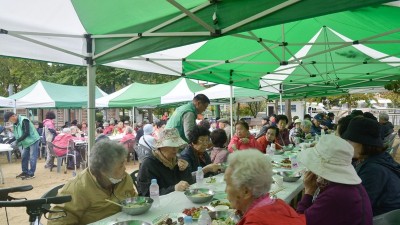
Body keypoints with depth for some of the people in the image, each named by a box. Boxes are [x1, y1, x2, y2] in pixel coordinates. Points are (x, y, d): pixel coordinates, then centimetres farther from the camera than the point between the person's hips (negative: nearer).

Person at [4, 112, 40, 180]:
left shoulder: (24, 120, -20)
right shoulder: (15, 124, 7)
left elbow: (26, 133, -25)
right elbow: (17, 135, 14)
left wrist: (17, 141, -23)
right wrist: (9, 141, 0)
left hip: (33, 140, -9)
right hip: (26, 142, 9)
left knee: (32, 158, -4)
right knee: (24, 157, 14)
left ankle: (31, 174, 1)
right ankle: (25, 172, 25)